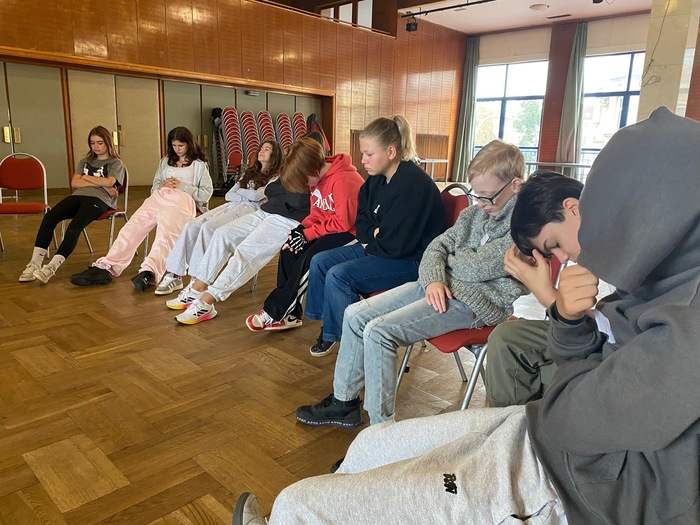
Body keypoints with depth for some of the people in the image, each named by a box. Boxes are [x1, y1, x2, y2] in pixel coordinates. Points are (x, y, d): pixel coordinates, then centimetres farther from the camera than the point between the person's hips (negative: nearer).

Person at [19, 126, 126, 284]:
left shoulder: (116, 163, 17)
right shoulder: (85, 161, 31)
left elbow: (109, 182, -4)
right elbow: (74, 183, 14)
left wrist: (86, 177, 8)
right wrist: (99, 183, 1)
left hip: (99, 199, -5)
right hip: (78, 196, 5)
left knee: (74, 227, -33)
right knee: (49, 217, -25)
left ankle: (52, 267, -39)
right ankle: (35, 263, -29)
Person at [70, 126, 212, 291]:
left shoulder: (199, 165, 20)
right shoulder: (165, 161, 34)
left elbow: (207, 193, 9)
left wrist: (183, 186, -2)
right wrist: (162, 185, 10)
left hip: (182, 199, -5)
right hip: (158, 197, 5)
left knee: (166, 234, -36)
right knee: (132, 227, -23)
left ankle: (148, 272, -60)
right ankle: (106, 267, -38)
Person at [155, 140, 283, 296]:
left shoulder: (277, 177, 8)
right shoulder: (250, 172, 29)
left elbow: (256, 196, -8)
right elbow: (228, 195, 19)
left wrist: (239, 190, 10)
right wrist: (247, 195, 2)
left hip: (250, 210, -7)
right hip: (231, 206, 7)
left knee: (208, 227, -31)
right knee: (191, 225, -19)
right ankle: (175, 275, -20)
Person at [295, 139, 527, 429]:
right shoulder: (476, 212, 12)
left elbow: (477, 268, -19)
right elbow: (437, 246, 12)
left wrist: (451, 257, 2)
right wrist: (434, 279, -8)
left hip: (478, 301, -9)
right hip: (440, 286, 9)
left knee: (378, 331, -23)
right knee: (355, 315, 1)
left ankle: (381, 428, -9)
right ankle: (344, 401, 15)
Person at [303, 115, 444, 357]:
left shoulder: (412, 183, -24)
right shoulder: (377, 179, 4)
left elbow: (395, 244, -25)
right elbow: (361, 221, 14)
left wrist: (369, 245, -6)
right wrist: (374, 233, -9)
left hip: (413, 261, -10)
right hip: (378, 247, 10)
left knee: (339, 276, -22)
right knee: (320, 262, 3)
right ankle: (329, 328, 14)